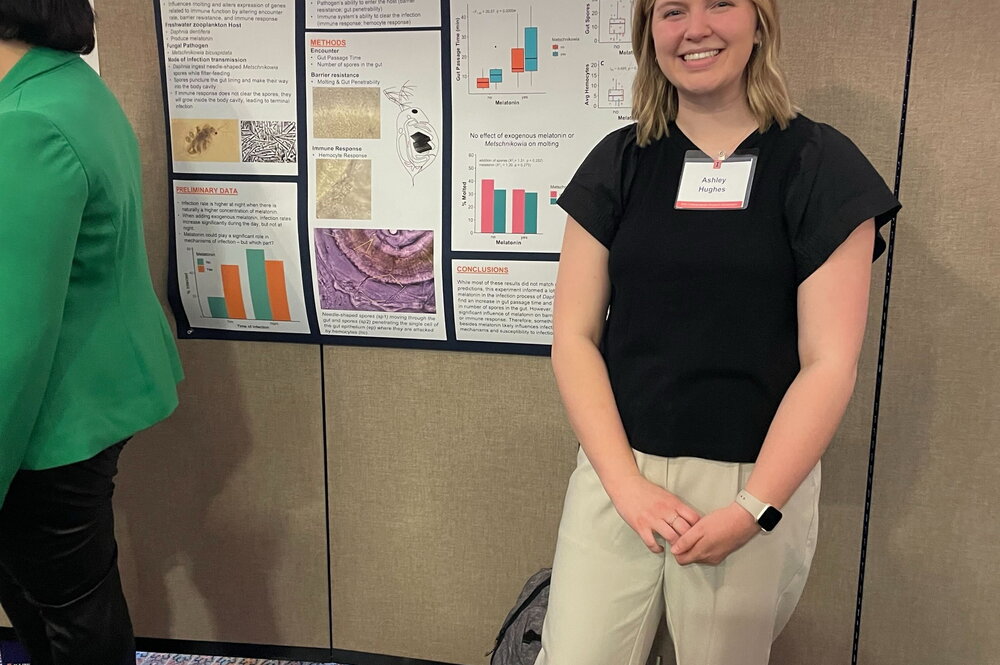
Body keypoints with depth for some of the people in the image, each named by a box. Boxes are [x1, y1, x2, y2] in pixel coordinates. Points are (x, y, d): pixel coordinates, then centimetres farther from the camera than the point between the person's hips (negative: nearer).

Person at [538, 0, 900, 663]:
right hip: (618, 467, 2)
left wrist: (753, 509, -13)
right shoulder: (619, 162, 3)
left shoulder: (820, 165, -3)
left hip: (758, 481, -1)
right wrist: (625, 481, -10)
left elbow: (829, 363, -7)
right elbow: (575, 336, 0)